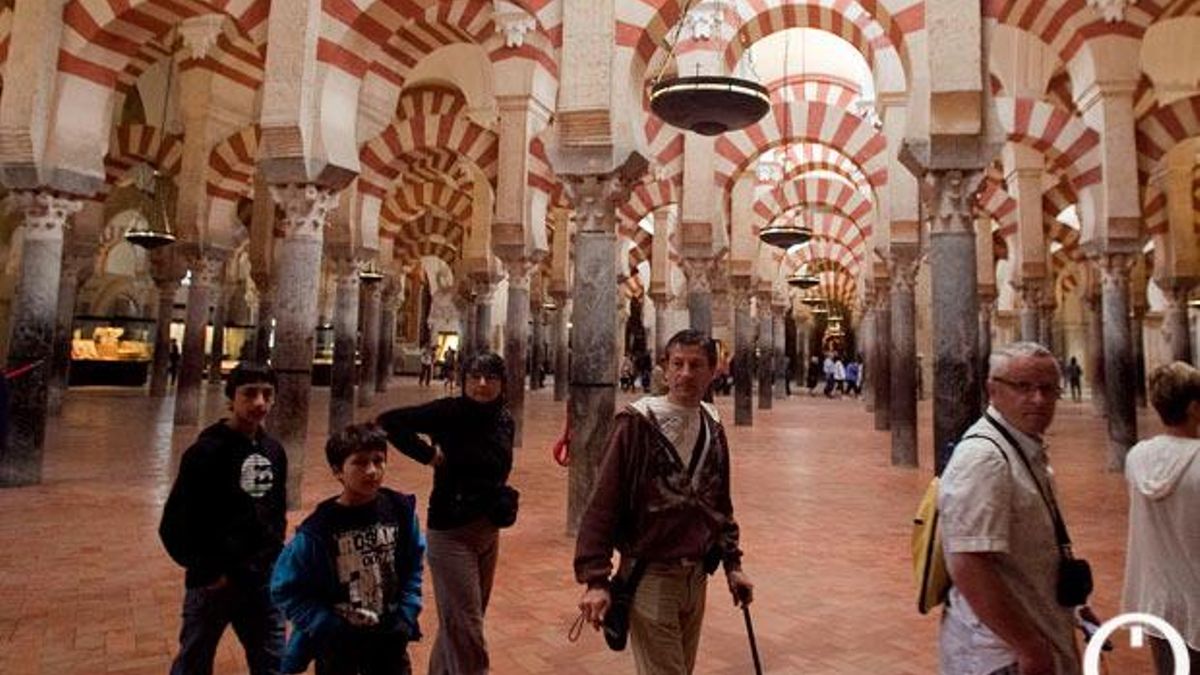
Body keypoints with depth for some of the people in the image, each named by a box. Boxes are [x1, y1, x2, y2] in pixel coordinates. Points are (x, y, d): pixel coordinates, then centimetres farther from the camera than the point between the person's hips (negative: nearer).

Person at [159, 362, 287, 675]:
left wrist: (274, 555, 6)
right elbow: (174, 524, -13)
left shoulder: (274, 452, 3)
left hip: (264, 582, 5)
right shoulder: (207, 451, -15)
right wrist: (208, 571, -10)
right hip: (216, 582, -5)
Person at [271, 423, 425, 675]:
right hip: (337, 644, -2)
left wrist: (406, 617, -5)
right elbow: (285, 590, -10)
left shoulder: (401, 510, -10)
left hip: (389, 638, 2)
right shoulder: (319, 528, -19)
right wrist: (328, 627, -15)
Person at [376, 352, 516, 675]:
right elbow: (389, 420, -22)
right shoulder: (450, 411, -17)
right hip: (451, 531, -7)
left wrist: (503, 500, 3)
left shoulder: (504, 419, 2)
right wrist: (428, 455, -21)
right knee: (466, 632, -1)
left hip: (489, 530, 7)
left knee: (457, 623, 22)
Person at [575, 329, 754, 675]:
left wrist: (732, 563, 13)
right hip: (650, 578, -6)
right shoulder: (638, 423, -13)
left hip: (697, 578, 6)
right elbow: (602, 506, -15)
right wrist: (596, 579, -20)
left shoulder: (713, 427, 5)